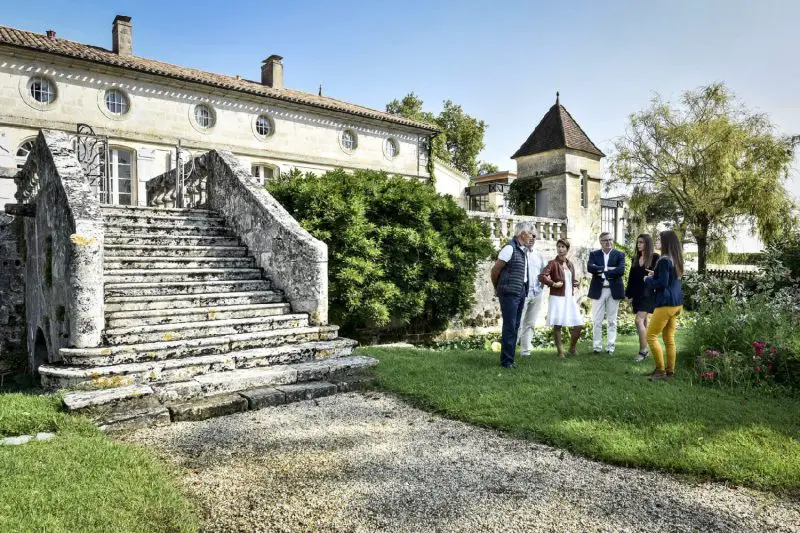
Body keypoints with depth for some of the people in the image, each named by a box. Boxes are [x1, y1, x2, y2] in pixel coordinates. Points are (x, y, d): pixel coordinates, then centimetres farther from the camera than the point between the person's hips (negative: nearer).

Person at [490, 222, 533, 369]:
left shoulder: (524, 250, 13)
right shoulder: (510, 248, -13)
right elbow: (495, 270, -9)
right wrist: (497, 288, 3)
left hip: (521, 292, 8)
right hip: (510, 293, -8)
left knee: (515, 327, 10)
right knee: (509, 327, -5)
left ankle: (510, 359, 18)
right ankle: (506, 361, 2)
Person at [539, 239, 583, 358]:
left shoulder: (570, 264, 13)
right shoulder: (553, 263, -6)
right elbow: (541, 276, -19)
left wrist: (576, 283, 5)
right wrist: (553, 284, -20)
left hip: (570, 298, 6)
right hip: (557, 298, -6)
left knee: (579, 325, 5)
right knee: (557, 325, -2)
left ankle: (572, 348, 25)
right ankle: (560, 351, 11)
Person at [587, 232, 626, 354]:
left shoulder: (619, 255, 4)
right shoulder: (594, 254, 5)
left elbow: (621, 270, -13)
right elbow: (590, 267, -13)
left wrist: (603, 272, -14)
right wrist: (607, 268, -19)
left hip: (614, 290, 0)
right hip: (598, 290, 0)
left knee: (612, 320, 7)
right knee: (597, 320, 3)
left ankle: (610, 347, 14)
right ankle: (597, 346, 11)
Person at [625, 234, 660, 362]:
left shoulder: (655, 258, -5)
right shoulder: (636, 258, 12)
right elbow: (631, 278, 13)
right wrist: (629, 295, 11)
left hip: (648, 294, -6)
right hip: (637, 294, 6)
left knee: (639, 320, -15)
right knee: (643, 322, 11)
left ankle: (643, 350, -8)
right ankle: (644, 350, 18)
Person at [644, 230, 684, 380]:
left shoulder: (664, 260, -16)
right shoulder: (677, 259, 12)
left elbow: (662, 283, -19)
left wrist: (648, 280, -4)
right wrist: (656, 275, 15)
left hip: (666, 303, -9)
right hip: (677, 302, 9)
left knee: (651, 335, -3)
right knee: (669, 338, 12)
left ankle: (660, 370, -1)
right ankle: (670, 370, 16)